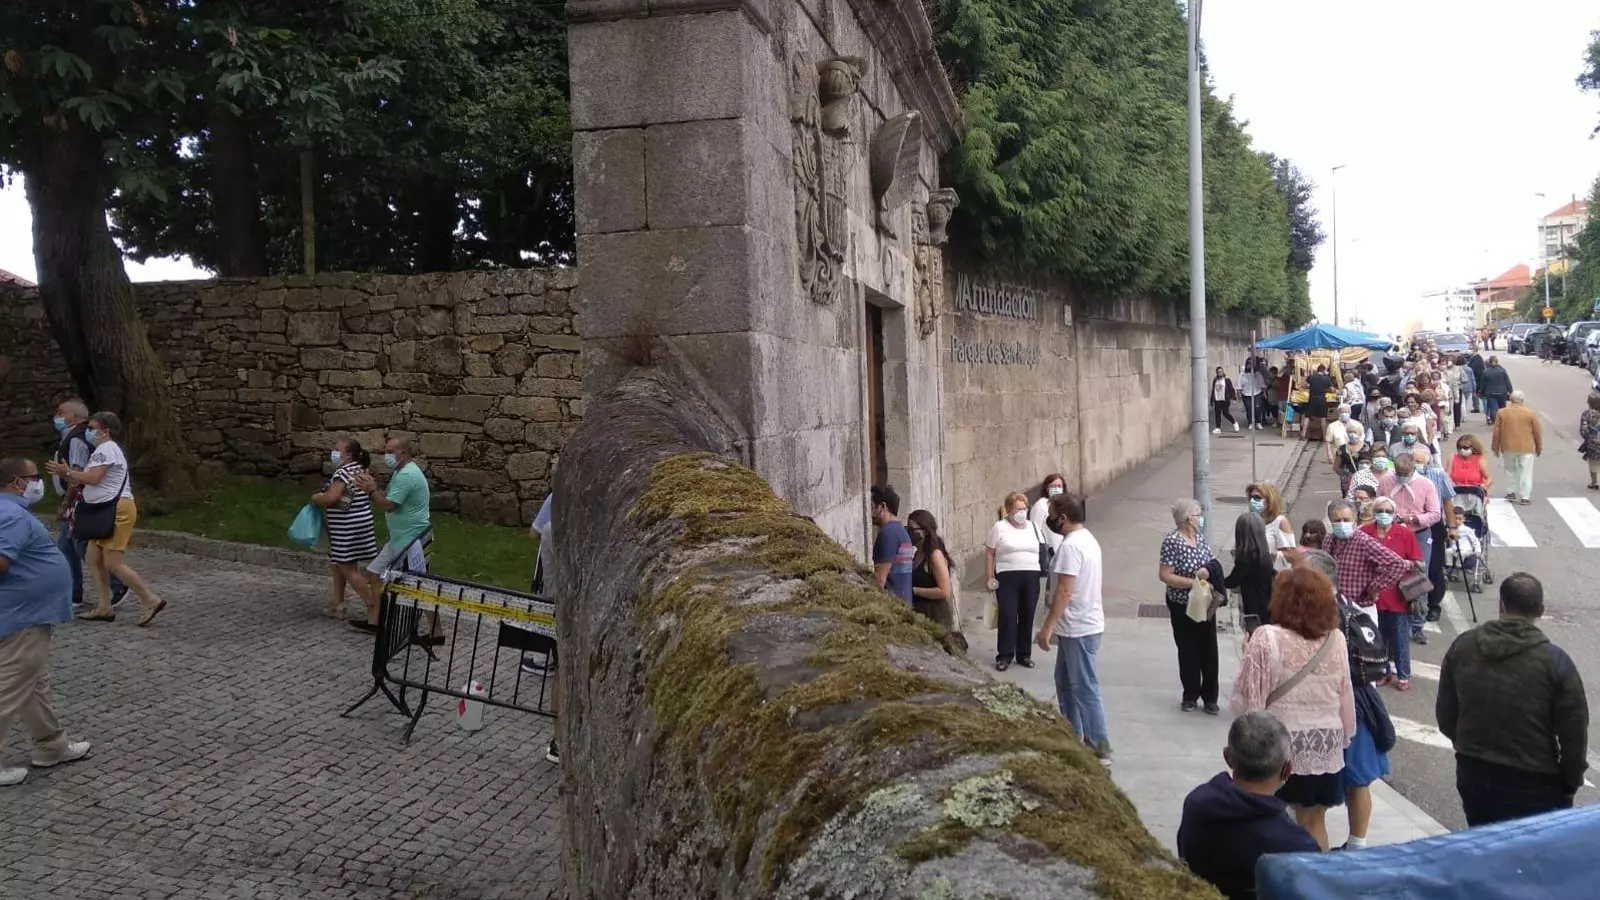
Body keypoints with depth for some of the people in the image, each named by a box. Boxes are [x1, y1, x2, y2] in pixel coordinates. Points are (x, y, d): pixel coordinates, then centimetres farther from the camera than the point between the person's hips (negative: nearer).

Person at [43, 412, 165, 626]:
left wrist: (67, 472, -9)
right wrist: (67, 476, 5)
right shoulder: (102, 450, 24)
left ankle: (151, 601, -9)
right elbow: (87, 480, 18)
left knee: (114, 564, -12)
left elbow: (93, 477, -22)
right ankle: (104, 608, 14)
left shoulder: (107, 448, -12)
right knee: (93, 558, 11)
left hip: (117, 511, -11)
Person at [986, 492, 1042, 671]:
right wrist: (990, 577, -6)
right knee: (1007, 616, -5)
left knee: (1027, 616, 7)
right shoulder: (999, 527, 0)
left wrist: (1045, 571, 5)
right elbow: (989, 553, -1)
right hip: (1007, 577, -4)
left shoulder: (1033, 527, 13)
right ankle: (1004, 655, 5)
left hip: (1031, 577, 4)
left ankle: (1024, 654, 19)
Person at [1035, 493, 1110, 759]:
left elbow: (1064, 592, -24)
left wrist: (1046, 627, -20)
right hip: (1079, 625, 10)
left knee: (1085, 690, -3)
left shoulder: (1070, 545, -21)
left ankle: (1100, 749, 3)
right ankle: (1074, 738, 27)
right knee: (1065, 683, 19)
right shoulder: (1087, 539, 11)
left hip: (1079, 629, -10)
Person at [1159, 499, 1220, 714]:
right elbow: (1165, 576, -21)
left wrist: (1208, 570, -12)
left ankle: (1209, 696, 19)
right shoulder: (1171, 541, -18)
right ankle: (1190, 695, 23)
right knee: (1188, 651, 8)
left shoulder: (1200, 536, 2)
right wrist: (1193, 582, -24)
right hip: (1183, 606, -6)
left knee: (1209, 650, 8)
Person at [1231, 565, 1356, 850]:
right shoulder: (1336, 639, -2)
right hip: (1325, 746, 4)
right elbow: (1346, 698, 6)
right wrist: (1344, 736, 20)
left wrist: (1248, 656, 3)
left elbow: (1247, 700, -12)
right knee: (1315, 821, 16)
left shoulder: (1267, 638, -14)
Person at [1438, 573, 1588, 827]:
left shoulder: (1462, 646, -4)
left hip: (1473, 774, 4)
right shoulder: (1555, 661, -16)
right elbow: (1574, 733, -11)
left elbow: (1445, 714, 6)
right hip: (1533, 783, -4)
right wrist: (1571, 783, 4)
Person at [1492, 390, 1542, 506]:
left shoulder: (1502, 413, -2)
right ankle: (1525, 497, 0)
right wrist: (1539, 448, 13)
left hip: (1507, 447, 1)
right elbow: (1537, 432, 1)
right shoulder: (1530, 414, -5)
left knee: (1510, 470, 19)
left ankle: (1511, 492, 18)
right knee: (1525, 472, 3)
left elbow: (1496, 432, 1)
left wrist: (1495, 448, 10)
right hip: (1526, 448, -1)